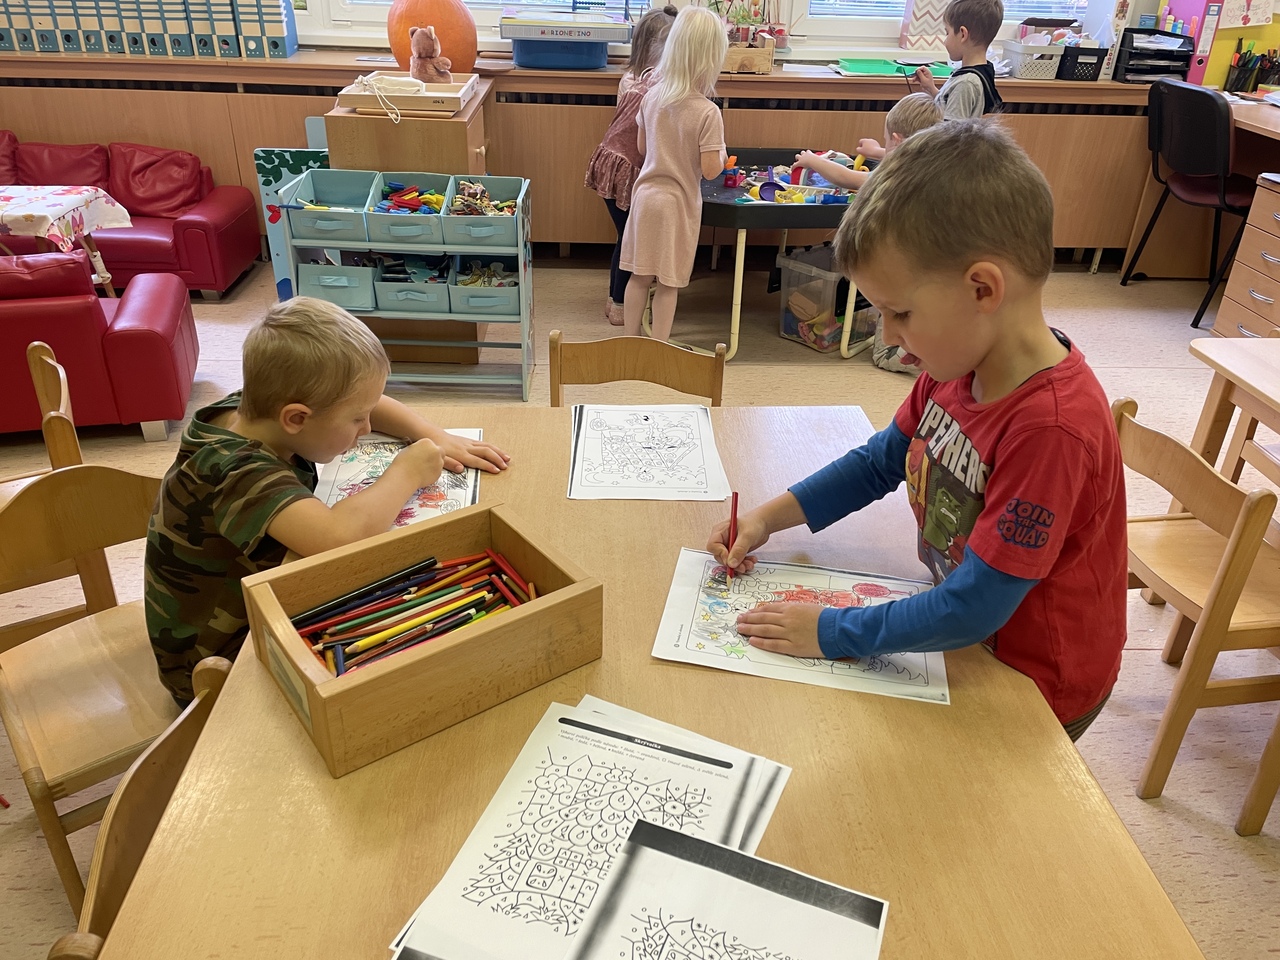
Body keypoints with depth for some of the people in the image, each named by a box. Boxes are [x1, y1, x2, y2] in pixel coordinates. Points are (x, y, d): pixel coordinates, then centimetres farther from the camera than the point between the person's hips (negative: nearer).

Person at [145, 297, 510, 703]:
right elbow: (339, 537, -52)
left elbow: (367, 403, 6)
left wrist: (436, 439, -10)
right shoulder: (238, 474, -35)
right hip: (218, 671, -7)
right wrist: (405, 474, -33)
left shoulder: (253, 409, -11)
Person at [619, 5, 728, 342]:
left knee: (639, 276, 14)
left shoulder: (652, 96, -2)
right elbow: (710, 170, -18)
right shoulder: (707, 113, -19)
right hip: (679, 203, -4)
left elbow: (642, 147, 9)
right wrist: (722, 153, 1)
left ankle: (629, 342, 24)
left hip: (646, 195, 5)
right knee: (668, 283, 7)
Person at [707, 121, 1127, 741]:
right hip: (963, 629, 7)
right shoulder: (957, 369, -8)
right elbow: (879, 463, 7)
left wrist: (831, 632, -22)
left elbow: (973, 609, -30)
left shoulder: (1051, 427, -34)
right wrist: (769, 517, -2)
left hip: (1036, 685, -7)